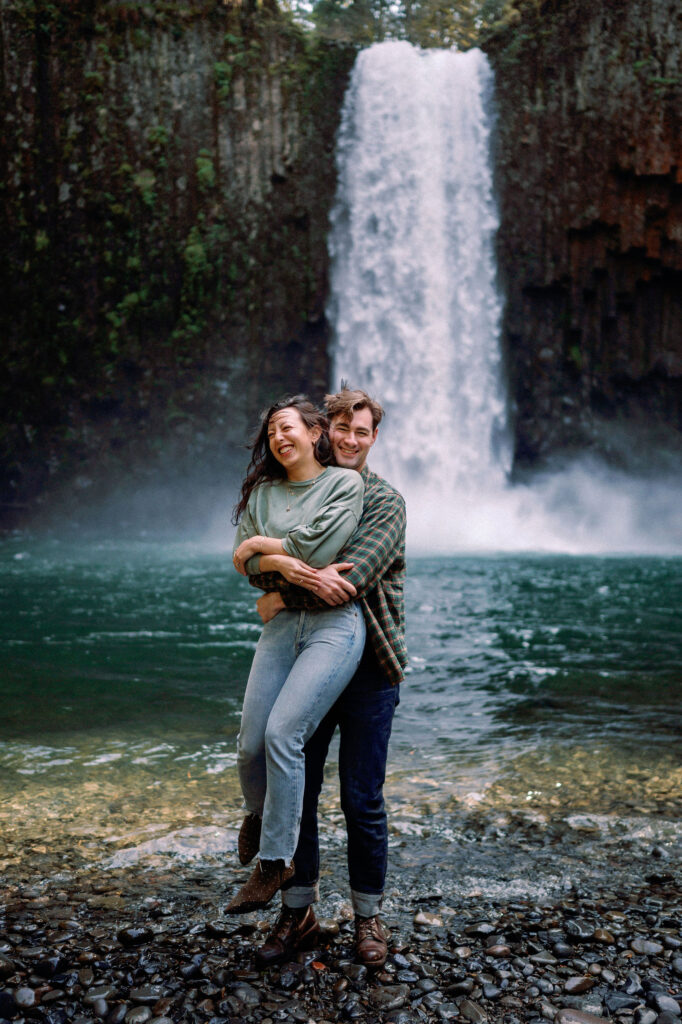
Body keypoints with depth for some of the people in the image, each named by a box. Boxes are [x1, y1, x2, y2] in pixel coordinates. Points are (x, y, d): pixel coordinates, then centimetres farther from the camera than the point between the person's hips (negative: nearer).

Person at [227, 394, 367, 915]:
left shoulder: (345, 482, 0)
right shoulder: (262, 491, 15)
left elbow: (317, 545, -12)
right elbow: (245, 559, 4)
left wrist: (258, 546, 0)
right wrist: (280, 561, -16)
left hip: (335, 624, -5)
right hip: (280, 624, 5)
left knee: (283, 734, -17)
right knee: (251, 744, 0)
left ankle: (273, 864, -5)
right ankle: (260, 813, 34)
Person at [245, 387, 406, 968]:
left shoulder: (385, 502, -4)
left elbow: (351, 581, -18)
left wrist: (283, 598, -10)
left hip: (368, 666, -3)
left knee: (363, 799, 4)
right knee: (295, 789, 9)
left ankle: (368, 917, 23)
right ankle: (298, 910, 26)